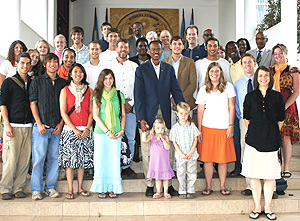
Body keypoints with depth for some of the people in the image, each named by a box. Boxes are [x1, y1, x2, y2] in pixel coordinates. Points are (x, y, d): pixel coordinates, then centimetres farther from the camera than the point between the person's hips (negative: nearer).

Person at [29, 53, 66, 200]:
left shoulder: (63, 83, 12)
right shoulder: (37, 81, 6)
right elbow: (33, 103, 2)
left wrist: (61, 123, -1)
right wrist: (39, 124, -8)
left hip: (57, 127, 2)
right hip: (41, 126, -2)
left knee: (54, 158, 5)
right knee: (38, 158, -2)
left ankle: (51, 187, 16)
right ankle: (36, 189, 7)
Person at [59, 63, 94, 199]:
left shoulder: (89, 91, 10)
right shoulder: (65, 91, 4)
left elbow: (91, 111, 7)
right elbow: (63, 112, -2)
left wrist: (87, 128, -6)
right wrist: (74, 129, -11)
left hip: (85, 130, 2)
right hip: (70, 130, -2)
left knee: (83, 159, 4)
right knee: (69, 159, -3)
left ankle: (80, 188, 14)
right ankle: (70, 190, 5)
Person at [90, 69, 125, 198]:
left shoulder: (119, 95, 10)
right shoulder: (97, 95, 5)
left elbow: (123, 115, 13)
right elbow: (95, 115, -1)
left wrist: (122, 130, -2)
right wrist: (107, 131, -9)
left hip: (116, 133, 1)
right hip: (100, 132, -1)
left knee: (114, 159, 2)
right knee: (100, 159, 1)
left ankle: (113, 189, 11)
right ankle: (102, 189, 11)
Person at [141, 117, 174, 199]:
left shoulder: (165, 137, -2)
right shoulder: (151, 137, -1)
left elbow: (167, 148, -13)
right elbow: (144, 140, -17)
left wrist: (162, 139, -19)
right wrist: (144, 131, -22)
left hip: (164, 161, 0)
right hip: (155, 161, 0)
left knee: (165, 177, 9)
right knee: (157, 177, 11)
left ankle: (165, 192, 22)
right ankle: (158, 192, 23)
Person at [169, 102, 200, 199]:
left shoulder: (192, 125, -1)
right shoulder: (175, 128, -3)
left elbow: (195, 139, 1)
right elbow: (174, 142, -2)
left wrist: (191, 152, -9)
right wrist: (181, 154, -11)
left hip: (192, 155, 1)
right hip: (180, 156, 0)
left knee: (191, 174, 7)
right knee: (181, 174, 6)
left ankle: (190, 191, 20)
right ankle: (182, 191, 19)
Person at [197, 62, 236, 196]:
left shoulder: (228, 87, 5)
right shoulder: (204, 89, 8)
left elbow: (231, 107, 4)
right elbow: (200, 111, 7)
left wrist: (231, 126, -3)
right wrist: (199, 130, 2)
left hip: (224, 129, -1)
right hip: (207, 128, 1)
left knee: (223, 159, 3)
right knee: (207, 158, 1)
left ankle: (222, 186, 15)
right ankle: (208, 186, 12)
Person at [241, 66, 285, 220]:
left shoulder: (277, 97, 6)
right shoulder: (250, 96, 6)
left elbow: (280, 120, 11)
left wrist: (272, 133, 11)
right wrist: (252, 132, 10)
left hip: (271, 139, 0)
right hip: (254, 138, 0)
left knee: (270, 175, 3)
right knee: (254, 174, 3)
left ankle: (268, 208, 17)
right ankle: (257, 207, 15)